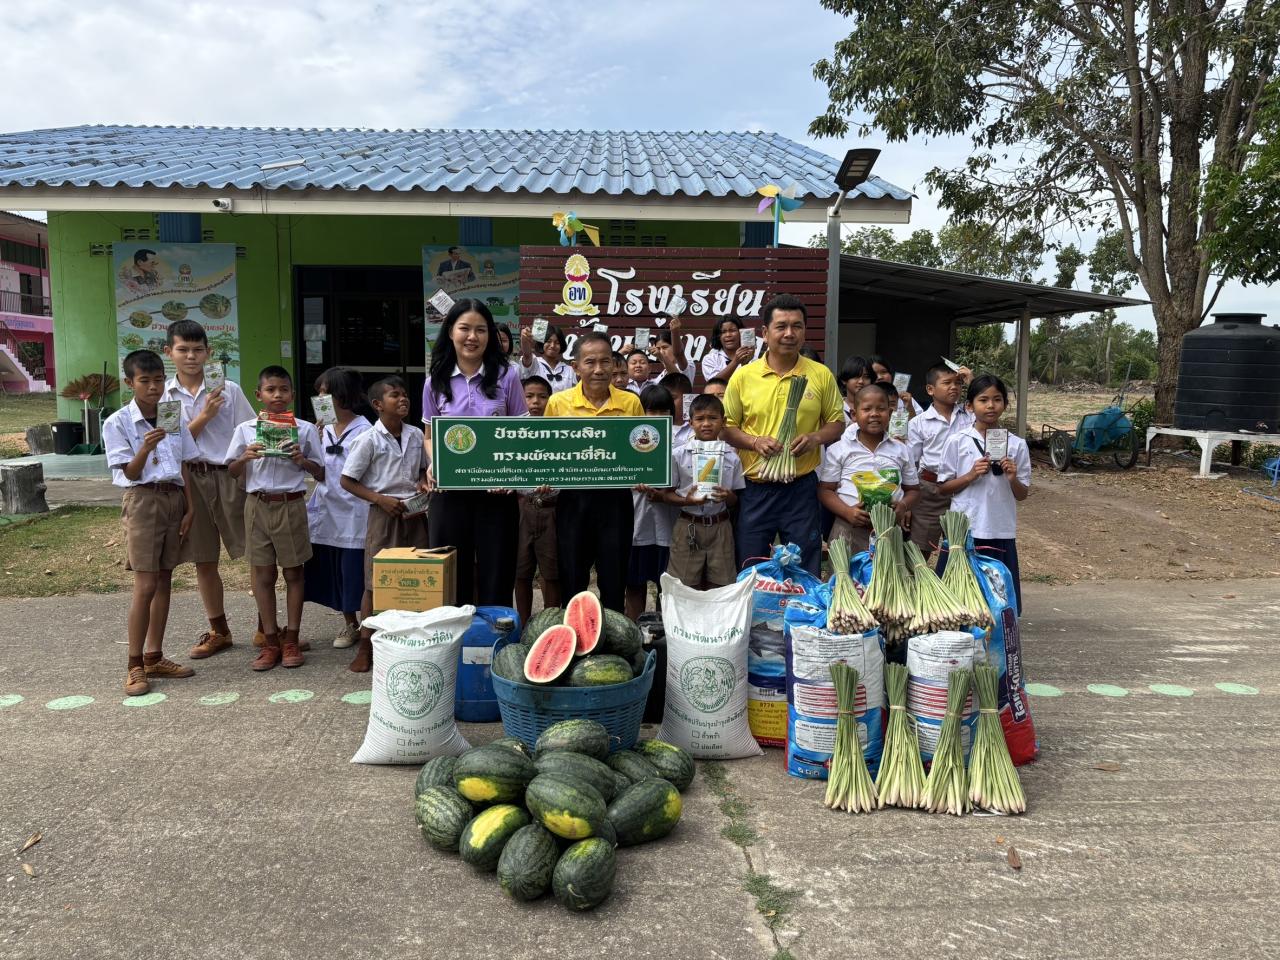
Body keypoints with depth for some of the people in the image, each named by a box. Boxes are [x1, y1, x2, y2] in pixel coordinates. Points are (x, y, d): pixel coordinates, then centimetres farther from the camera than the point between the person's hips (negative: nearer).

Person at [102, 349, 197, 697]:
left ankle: (154, 658, 18)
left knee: (164, 581, 9)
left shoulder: (175, 418, 7)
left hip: (174, 500, 5)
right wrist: (146, 447, -27)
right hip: (143, 501, -5)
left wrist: (190, 508, 4)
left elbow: (184, 467, 9)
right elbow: (130, 473, -9)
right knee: (146, 585, -7)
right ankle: (135, 665, 2)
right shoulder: (118, 422, -6)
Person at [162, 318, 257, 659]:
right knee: (203, 561, 10)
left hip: (230, 475, -2)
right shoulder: (164, 395, 6)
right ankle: (219, 631, 25)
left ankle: (265, 625, 13)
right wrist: (205, 416, -13)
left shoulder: (228, 389, 0)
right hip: (190, 479, 2)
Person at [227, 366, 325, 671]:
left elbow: (321, 475, 3)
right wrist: (245, 457, -11)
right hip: (258, 505, 2)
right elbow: (231, 472, 8)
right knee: (263, 575, 7)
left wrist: (302, 460, -16)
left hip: (291, 505, -1)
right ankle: (270, 642, 17)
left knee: (293, 572, 6)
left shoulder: (305, 429, -1)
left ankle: (291, 641, 16)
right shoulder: (245, 430, 3)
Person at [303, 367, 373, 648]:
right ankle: (349, 624, 29)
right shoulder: (324, 430, 10)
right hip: (327, 511, 7)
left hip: (352, 514, -7)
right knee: (333, 572, 13)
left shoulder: (364, 431, -10)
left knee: (355, 573, 0)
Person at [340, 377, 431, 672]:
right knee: (376, 582, -1)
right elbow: (347, 481, -6)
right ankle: (365, 647, 9)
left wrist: (422, 483, -2)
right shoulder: (369, 440, -9)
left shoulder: (416, 435, 5)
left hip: (414, 513, 5)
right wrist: (381, 499, -15)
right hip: (383, 514, -4)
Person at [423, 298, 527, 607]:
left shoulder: (507, 376, 0)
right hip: (449, 493, 1)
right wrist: (434, 465, -9)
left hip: (496, 492, -1)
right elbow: (429, 436, 12)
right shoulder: (435, 382, 4)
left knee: (496, 577, 6)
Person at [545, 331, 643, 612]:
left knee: (614, 578, 9)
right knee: (572, 577, 10)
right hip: (574, 497, 0)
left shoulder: (631, 402, 0)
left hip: (615, 498, 0)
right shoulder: (558, 402, -1)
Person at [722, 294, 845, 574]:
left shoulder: (821, 375, 2)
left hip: (801, 488, 0)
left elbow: (837, 422, 9)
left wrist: (815, 438, -12)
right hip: (755, 488, 0)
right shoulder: (743, 376, -1)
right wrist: (754, 441, -14)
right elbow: (727, 426, 4)